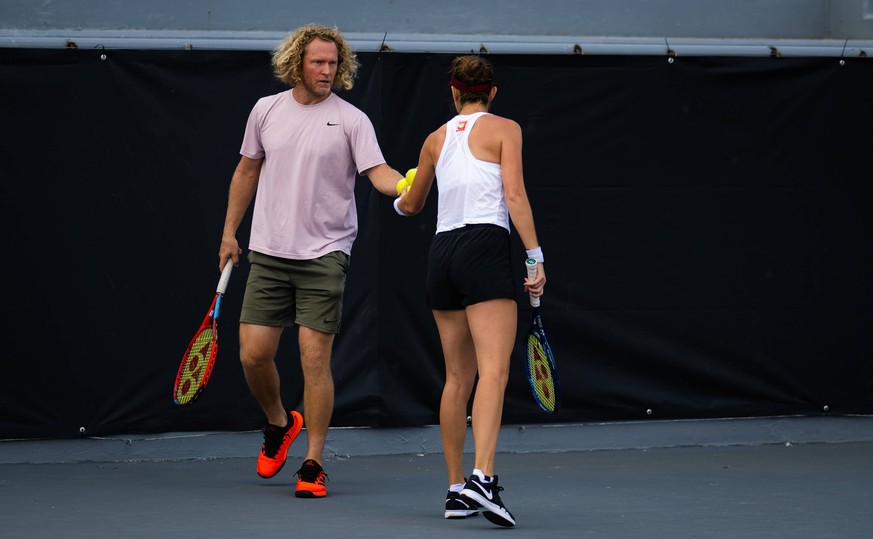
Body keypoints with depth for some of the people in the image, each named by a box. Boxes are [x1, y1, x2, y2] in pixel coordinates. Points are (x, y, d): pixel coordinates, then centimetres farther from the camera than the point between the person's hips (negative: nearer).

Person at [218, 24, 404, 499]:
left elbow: (378, 172, -12)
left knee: (315, 357, -7)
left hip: (324, 254, -3)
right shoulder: (266, 111, 8)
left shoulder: (350, 119, -3)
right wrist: (229, 232, 19)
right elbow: (247, 171, 19)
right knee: (254, 353, -1)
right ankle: (279, 424, 30)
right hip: (268, 254, 3)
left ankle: (313, 464, 3)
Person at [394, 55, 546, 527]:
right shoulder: (504, 129, 2)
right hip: (485, 247, -6)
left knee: (458, 377, 12)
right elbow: (514, 196, -9)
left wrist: (399, 200, 53)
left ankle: (456, 489, 12)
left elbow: (410, 205, 30)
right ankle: (482, 478, -32)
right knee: (494, 371, -15)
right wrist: (535, 257, -8)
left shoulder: (436, 139, 17)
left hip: (442, 252, 6)